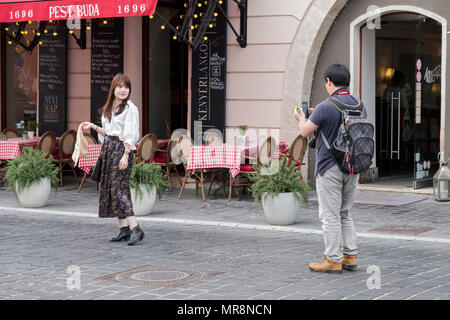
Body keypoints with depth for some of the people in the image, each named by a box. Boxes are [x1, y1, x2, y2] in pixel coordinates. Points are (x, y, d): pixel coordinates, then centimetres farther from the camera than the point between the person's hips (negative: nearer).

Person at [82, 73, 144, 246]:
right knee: (110, 188, 6)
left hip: (122, 149, -8)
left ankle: (135, 229, -17)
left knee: (119, 189, -15)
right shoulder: (109, 107, 16)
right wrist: (94, 127, 10)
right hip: (108, 148, 8)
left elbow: (131, 135, -13)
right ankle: (124, 229, 11)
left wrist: (125, 155, -19)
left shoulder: (130, 108, -7)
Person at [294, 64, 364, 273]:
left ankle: (333, 260, 5)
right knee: (344, 214, 18)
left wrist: (301, 118, 12)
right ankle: (350, 256, 18)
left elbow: (305, 131, -10)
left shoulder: (325, 108, -18)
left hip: (330, 168, -7)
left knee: (330, 216, 1)